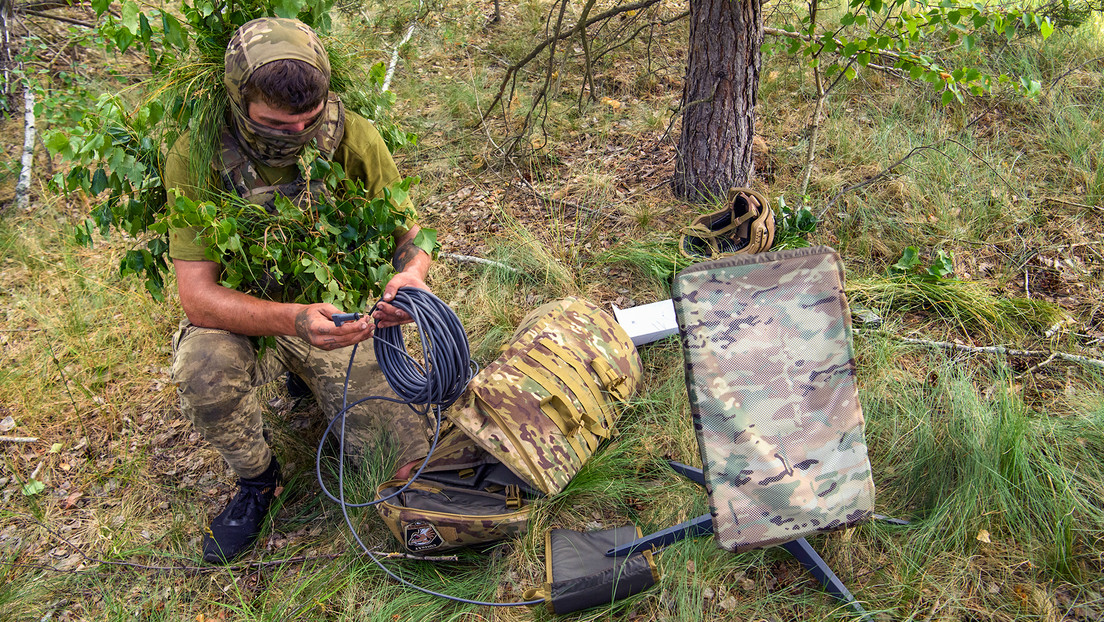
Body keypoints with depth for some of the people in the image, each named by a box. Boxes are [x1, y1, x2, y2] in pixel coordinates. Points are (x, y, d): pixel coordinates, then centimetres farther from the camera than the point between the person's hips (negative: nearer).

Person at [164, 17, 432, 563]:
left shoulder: (352, 139, -17)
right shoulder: (198, 158, -22)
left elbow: (408, 232, -7)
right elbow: (197, 296, -25)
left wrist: (411, 272, -33)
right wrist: (295, 319, -44)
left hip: (338, 309, 1)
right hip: (240, 316, -1)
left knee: (415, 446, -12)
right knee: (204, 368, -36)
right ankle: (256, 479, -2)